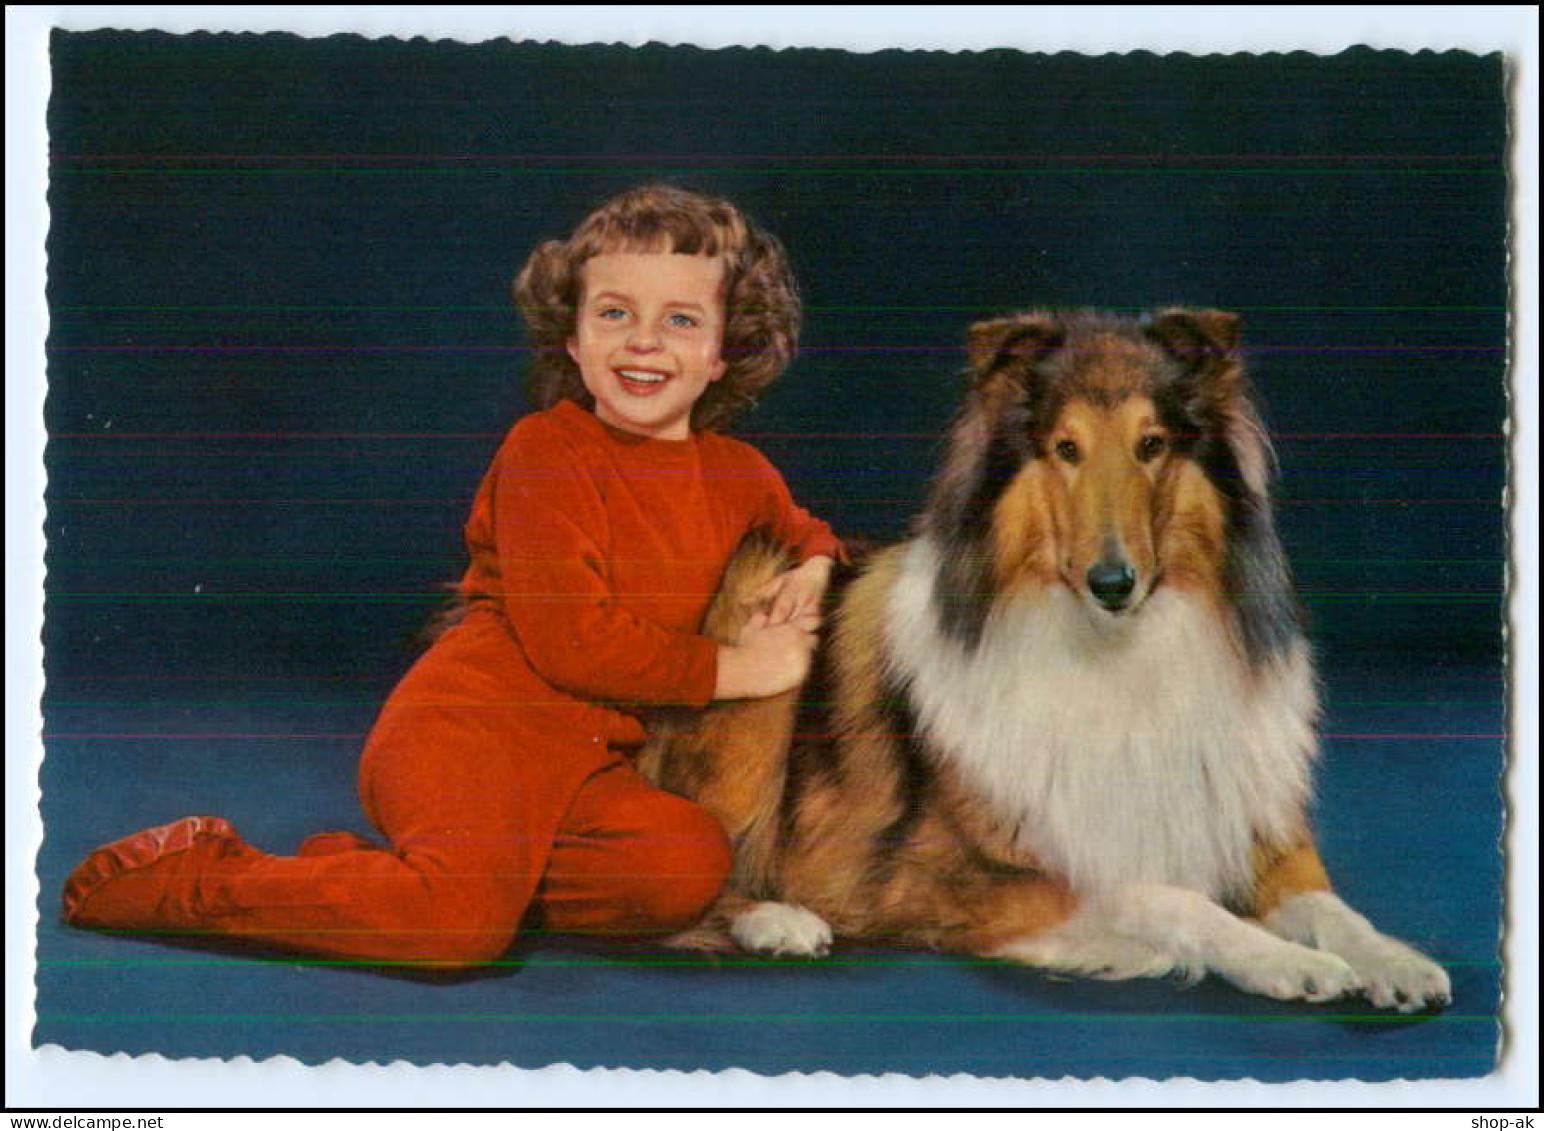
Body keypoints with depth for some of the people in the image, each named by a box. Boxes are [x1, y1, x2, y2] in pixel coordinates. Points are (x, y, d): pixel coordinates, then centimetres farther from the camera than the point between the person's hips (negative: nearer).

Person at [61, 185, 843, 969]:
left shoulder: (736, 473, 13)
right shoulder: (546, 450, -5)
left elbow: (799, 529, 38)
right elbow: (570, 641, -13)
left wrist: (814, 568, 13)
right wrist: (734, 669, -7)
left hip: (584, 758, 6)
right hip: (469, 726, -6)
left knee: (694, 865, -25)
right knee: (465, 926, -31)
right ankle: (200, 876, -5)